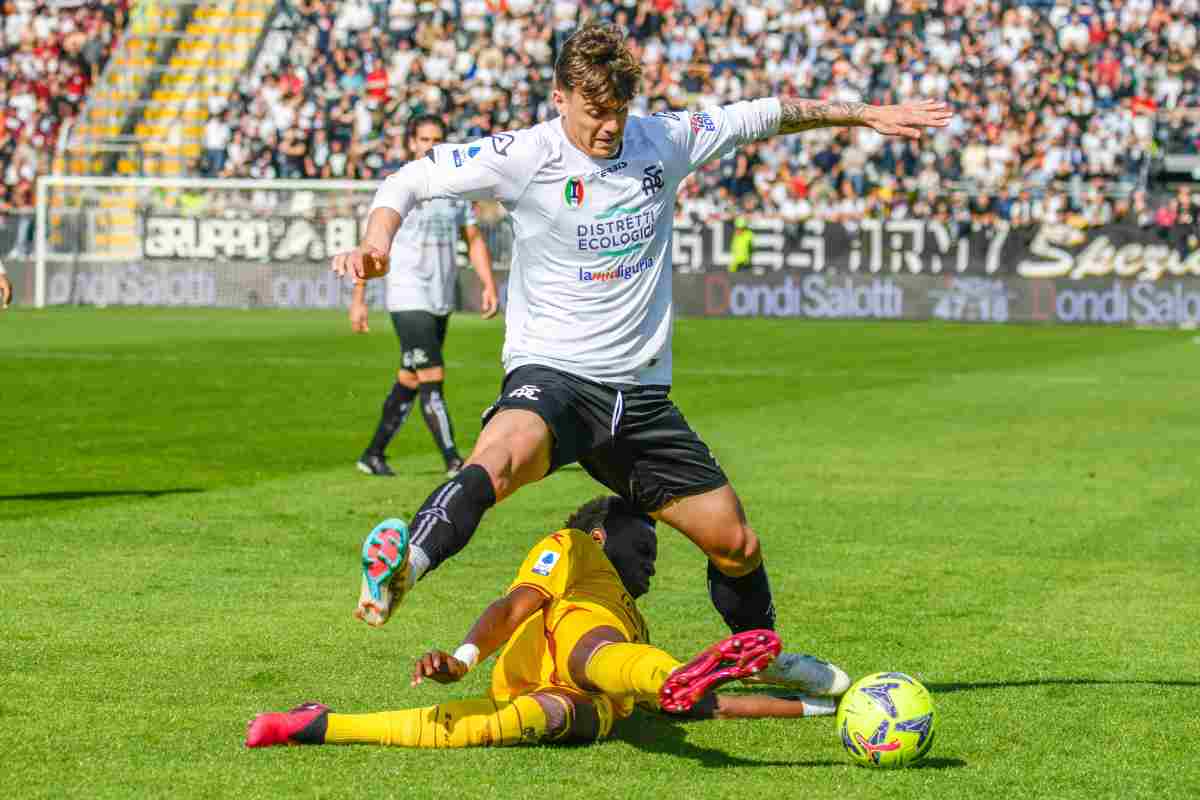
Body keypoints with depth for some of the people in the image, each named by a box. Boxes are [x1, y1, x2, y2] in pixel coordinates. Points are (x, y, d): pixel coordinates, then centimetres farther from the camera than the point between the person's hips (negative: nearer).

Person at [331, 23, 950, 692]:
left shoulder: (664, 141, 4)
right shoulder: (524, 157, -8)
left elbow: (765, 115, 18)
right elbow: (412, 179, -1)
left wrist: (865, 115, 24)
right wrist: (378, 242, -20)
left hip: (641, 394, 5)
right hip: (551, 376, -5)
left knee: (737, 544, 11)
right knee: (502, 459, -42)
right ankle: (401, 570, -49)